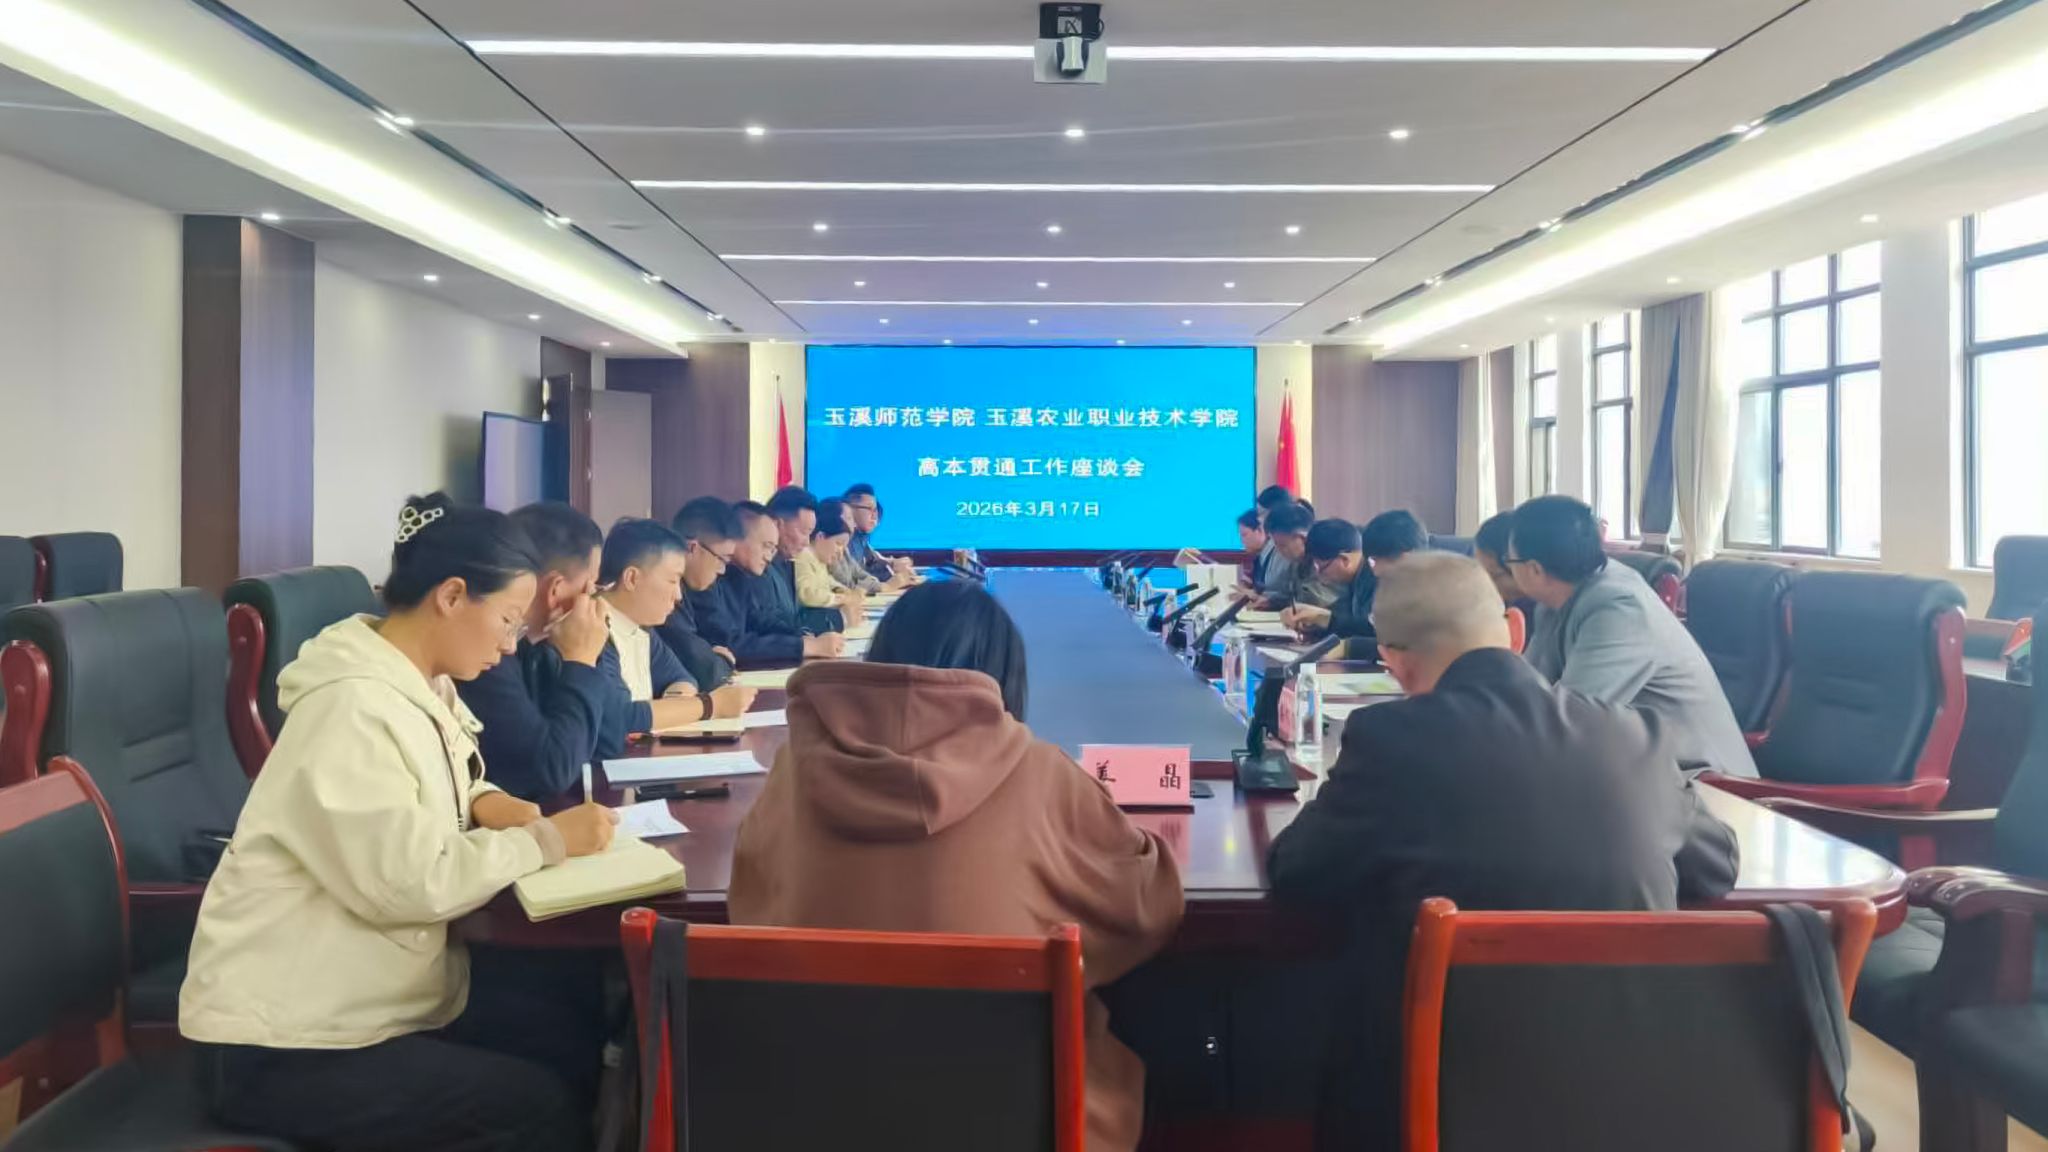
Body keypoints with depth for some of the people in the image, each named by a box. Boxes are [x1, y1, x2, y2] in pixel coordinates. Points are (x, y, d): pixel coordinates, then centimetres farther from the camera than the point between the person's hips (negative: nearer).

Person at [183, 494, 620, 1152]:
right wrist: (546, 841, -18)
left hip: (372, 1004, 9)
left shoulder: (421, 689, 6)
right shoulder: (353, 708, -23)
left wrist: (484, 804, -1)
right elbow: (410, 883, -28)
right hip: (282, 1046, -9)